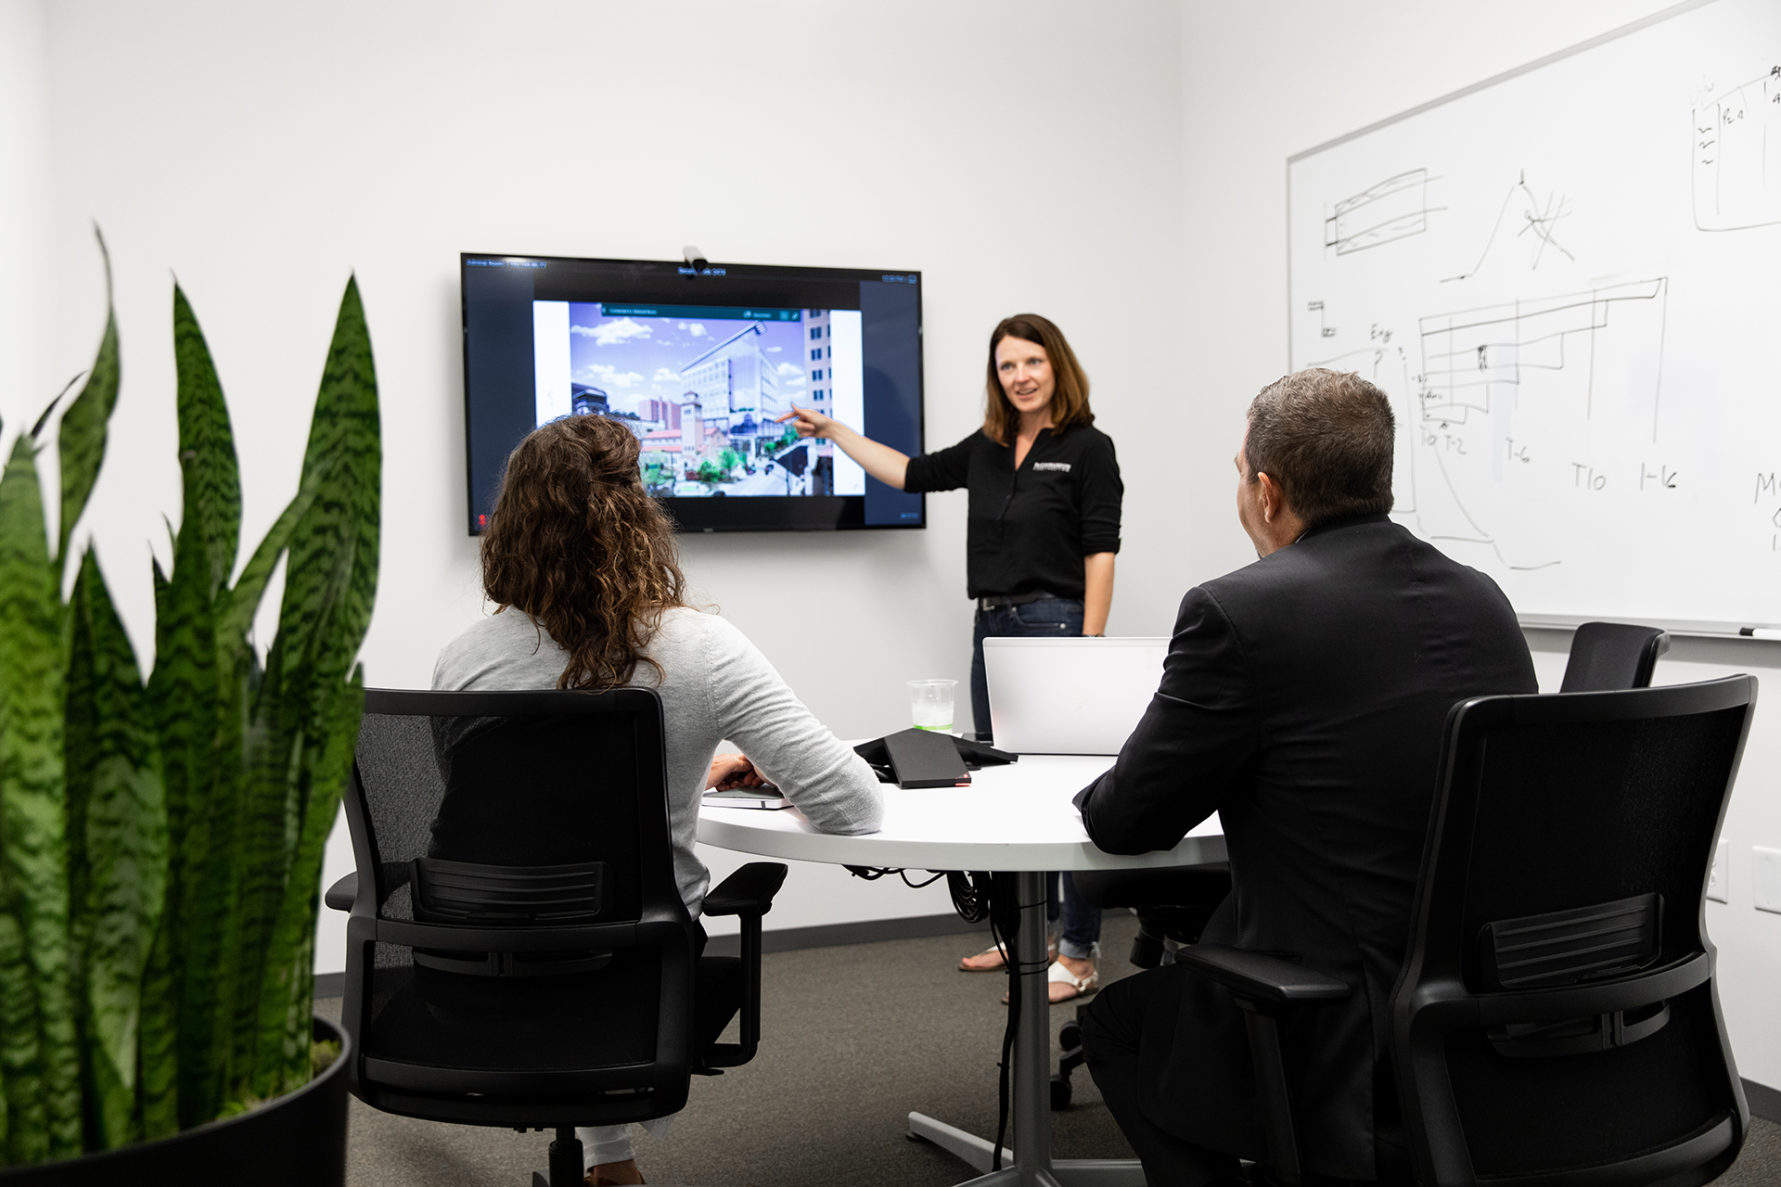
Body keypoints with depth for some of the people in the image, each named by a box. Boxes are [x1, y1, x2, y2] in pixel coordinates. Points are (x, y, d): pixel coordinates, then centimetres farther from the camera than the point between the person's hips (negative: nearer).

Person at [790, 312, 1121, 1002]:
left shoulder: (1087, 448, -4)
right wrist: (832, 432, 26)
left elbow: (1100, 553, -9)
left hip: (1053, 626, -7)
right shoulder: (987, 450, 13)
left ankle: (1080, 957, -1)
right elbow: (912, 473, 24)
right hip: (991, 628, 7)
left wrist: (1088, 650, -15)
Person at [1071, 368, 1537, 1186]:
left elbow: (1126, 822, -7)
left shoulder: (1239, 612, -16)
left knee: (1117, 1022, 21)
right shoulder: (1483, 601, 4)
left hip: (1349, 1056, -7)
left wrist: (1097, 794, 15)